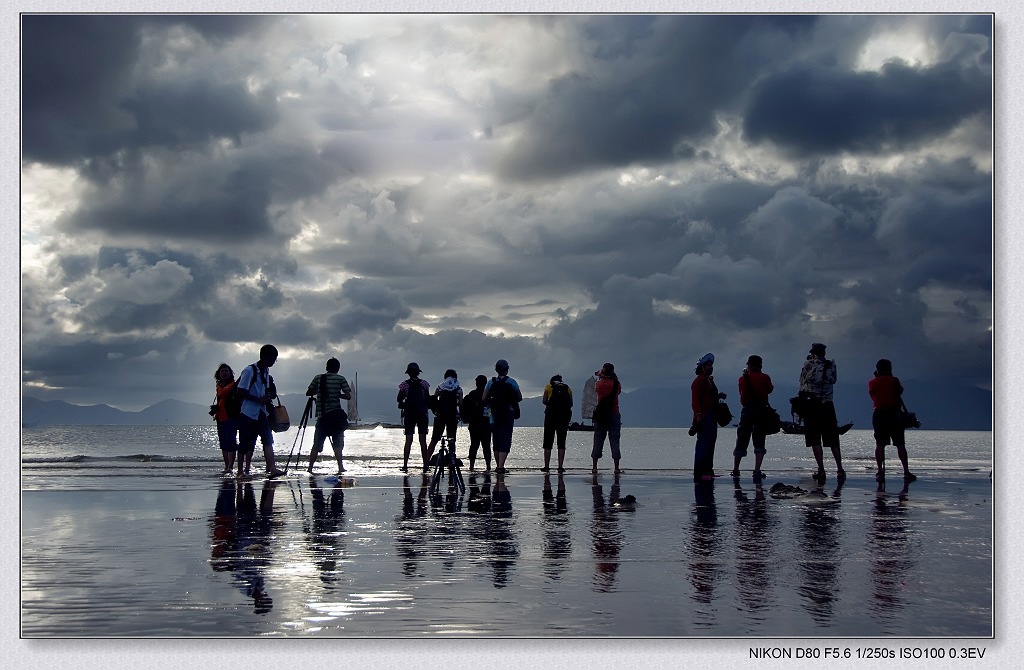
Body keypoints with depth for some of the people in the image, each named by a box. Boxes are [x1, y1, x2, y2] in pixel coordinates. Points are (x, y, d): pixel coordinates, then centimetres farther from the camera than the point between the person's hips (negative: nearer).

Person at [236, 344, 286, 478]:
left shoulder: (266, 371, 10)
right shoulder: (249, 370, -13)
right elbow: (241, 391, -16)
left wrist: (268, 396, 3)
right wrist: (258, 399, -19)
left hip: (261, 412, 7)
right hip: (248, 412, -7)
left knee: (268, 439, -6)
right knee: (245, 444, 1)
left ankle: (272, 468, -13)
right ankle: (240, 471, 10)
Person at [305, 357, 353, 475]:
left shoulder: (318, 378, 4)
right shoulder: (340, 379, -1)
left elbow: (308, 393, 7)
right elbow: (348, 396, -6)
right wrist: (337, 394, 11)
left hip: (322, 416, 2)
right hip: (336, 415, -2)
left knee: (317, 444, 7)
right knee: (337, 443, 4)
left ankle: (310, 468, 3)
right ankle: (340, 468, -3)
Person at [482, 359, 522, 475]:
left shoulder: (491, 382, 2)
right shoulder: (512, 382, -4)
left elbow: (484, 399, 2)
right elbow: (520, 398, 2)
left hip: (495, 415, 3)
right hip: (508, 415, -3)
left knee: (496, 440, 14)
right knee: (505, 441, -4)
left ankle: (498, 465, 22)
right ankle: (500, 466, -17)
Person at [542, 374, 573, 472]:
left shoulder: (549, 386, 6)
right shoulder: (567, 388, 11)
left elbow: (544, 401, 0)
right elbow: (571, 404, 6)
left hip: (551, 416, -2)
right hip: (564, 416, 2)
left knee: (548, 442, 5)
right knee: (561, 442, 5)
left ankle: (546, 466, 2)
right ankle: (560, 467, -1)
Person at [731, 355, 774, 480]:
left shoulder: (743, 378, 1)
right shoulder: (765, 378, -3)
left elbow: (742, 394, 10)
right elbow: (770, 390, 10)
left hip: (746, 411, 2)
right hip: (762, 411, -2)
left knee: (741, 441, 10)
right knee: (759, 442, 0)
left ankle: (735, 469, 15)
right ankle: (757, 470, -10)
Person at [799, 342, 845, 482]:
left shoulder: (808, 364, -2)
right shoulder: (831, 366, 5)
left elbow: (802, 383, 7)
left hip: (811, 405, -3)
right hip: (827, 406, 3)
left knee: (815, 440, -2)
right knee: (833, 440, 12)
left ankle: (821, 470, -8)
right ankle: (840, 469, 12)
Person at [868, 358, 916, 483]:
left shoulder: (872, 382, 5)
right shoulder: (894, 381, -2)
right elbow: (900, 391, 13)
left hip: (878, 414, 2)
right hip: (894, 414, -2)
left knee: (879, 444, 2)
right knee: (900, 444, 1)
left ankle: (880, 472, -4)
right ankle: (906, 472, -2)